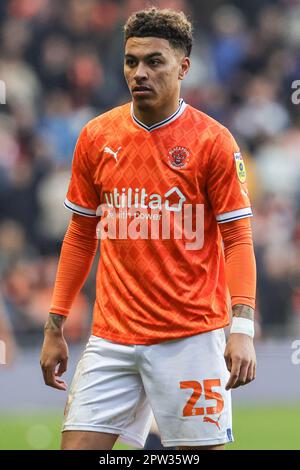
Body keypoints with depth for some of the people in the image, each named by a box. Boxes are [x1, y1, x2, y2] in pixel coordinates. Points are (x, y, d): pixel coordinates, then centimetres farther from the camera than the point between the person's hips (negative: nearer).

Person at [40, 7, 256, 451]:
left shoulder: (213, 141, -5)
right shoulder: (96, 138, 7)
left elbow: (238, 240, -5)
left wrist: (242, 328, -18)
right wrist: (55, 328, 12)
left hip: (191, 338, -3)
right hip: (112, 338, 3)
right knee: (78, 449, -4)